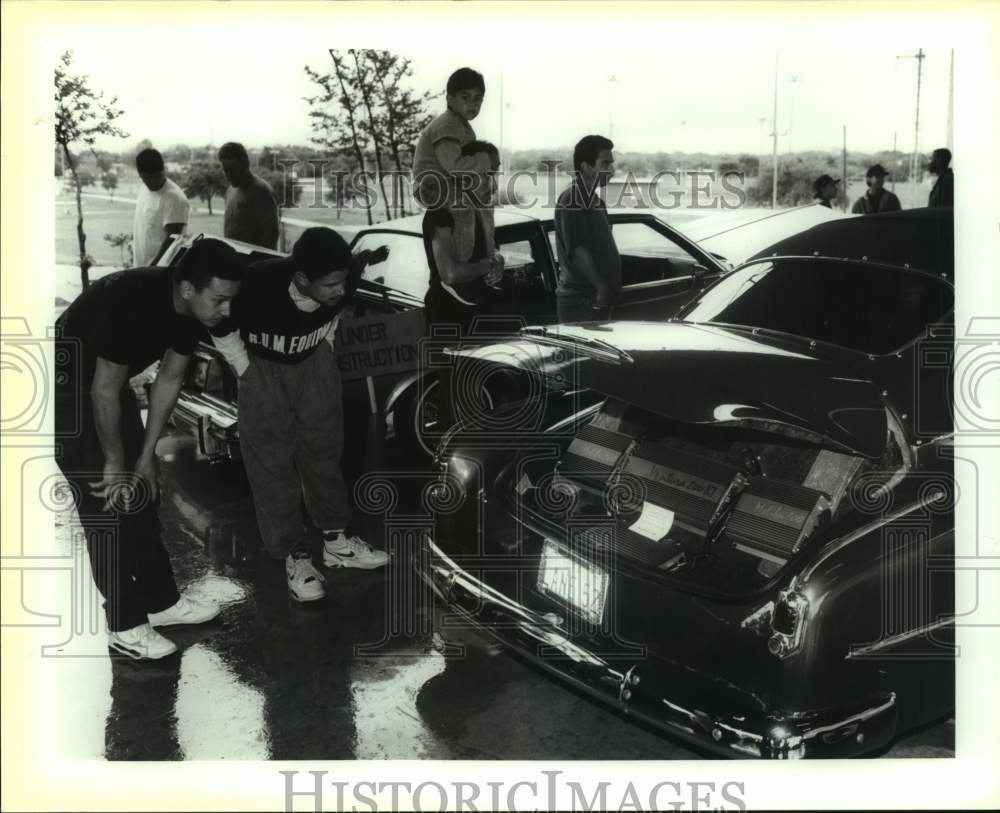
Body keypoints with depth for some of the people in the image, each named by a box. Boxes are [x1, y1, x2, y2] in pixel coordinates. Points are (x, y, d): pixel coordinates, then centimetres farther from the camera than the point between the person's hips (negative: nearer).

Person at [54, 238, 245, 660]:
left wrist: (146, 454, 0)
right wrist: (114, 462, -17)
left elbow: (169, 379, -1)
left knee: (142, 497, 11)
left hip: (107, 384, 8)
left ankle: (161, 601, 23)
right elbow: (104, 392, -29)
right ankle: (124, 625, 4)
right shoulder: (132, 302, -36)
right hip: (66, 388, -8)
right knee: (104, 507, -6)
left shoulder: (192, 310, -12)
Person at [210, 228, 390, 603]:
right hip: (264, 368, -3)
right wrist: (247, 372, -12)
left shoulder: (341, 283, -26)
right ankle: (295, 554, 13)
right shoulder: (259, 284, -37)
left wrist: (325, 348, 6)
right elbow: (222, 329, -16)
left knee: (324, 451, 12)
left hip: (315, 362, 3)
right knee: (272, 464, 0)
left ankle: (336, 540, 28)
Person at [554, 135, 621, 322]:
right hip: (581, 300, -10)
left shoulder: (592, 199, 17)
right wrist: (602, 287, -21)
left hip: (597, 299, 10)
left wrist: (608, 289, 16)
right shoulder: (572, 199, -13)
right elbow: (577, 250, -20)